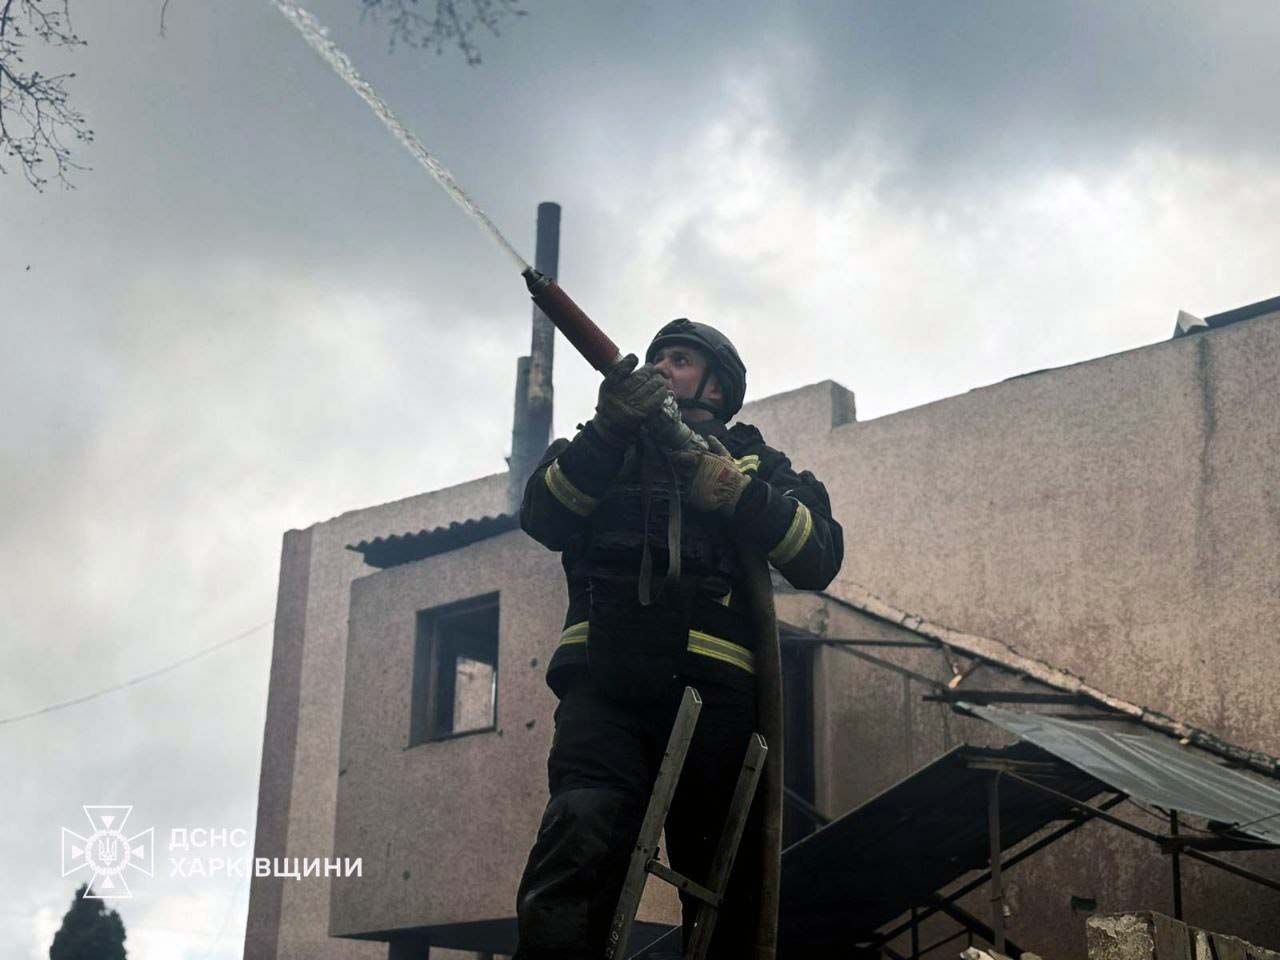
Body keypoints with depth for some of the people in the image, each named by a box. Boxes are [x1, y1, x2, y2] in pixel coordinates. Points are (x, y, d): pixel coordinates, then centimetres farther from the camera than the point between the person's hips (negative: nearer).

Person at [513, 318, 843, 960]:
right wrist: (607, 431, -10)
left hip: (712, 690, 1)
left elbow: (818, 559, 5)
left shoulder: (754, 462, 22)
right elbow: (543, 519, 4)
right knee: (584, 832, -27)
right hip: (606, 683, -1)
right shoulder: (608, 452, 25)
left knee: (726, 883, 4)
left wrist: (730, 488, -9)